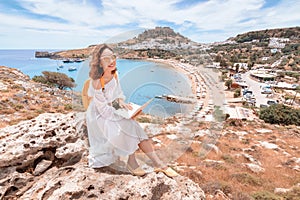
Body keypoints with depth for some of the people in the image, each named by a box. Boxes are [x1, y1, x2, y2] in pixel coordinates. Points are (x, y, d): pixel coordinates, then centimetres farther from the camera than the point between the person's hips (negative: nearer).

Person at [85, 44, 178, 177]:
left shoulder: (113, 74, -7)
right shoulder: (97, 82, -29)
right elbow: (104, 110, -24)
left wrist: (121, 101, -13)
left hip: (110, 110, 6)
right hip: (99, 116, -6)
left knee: (136, 129, -11)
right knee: (130, 127, -24)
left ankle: (158, 164, -8)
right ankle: (131, 162, -3)